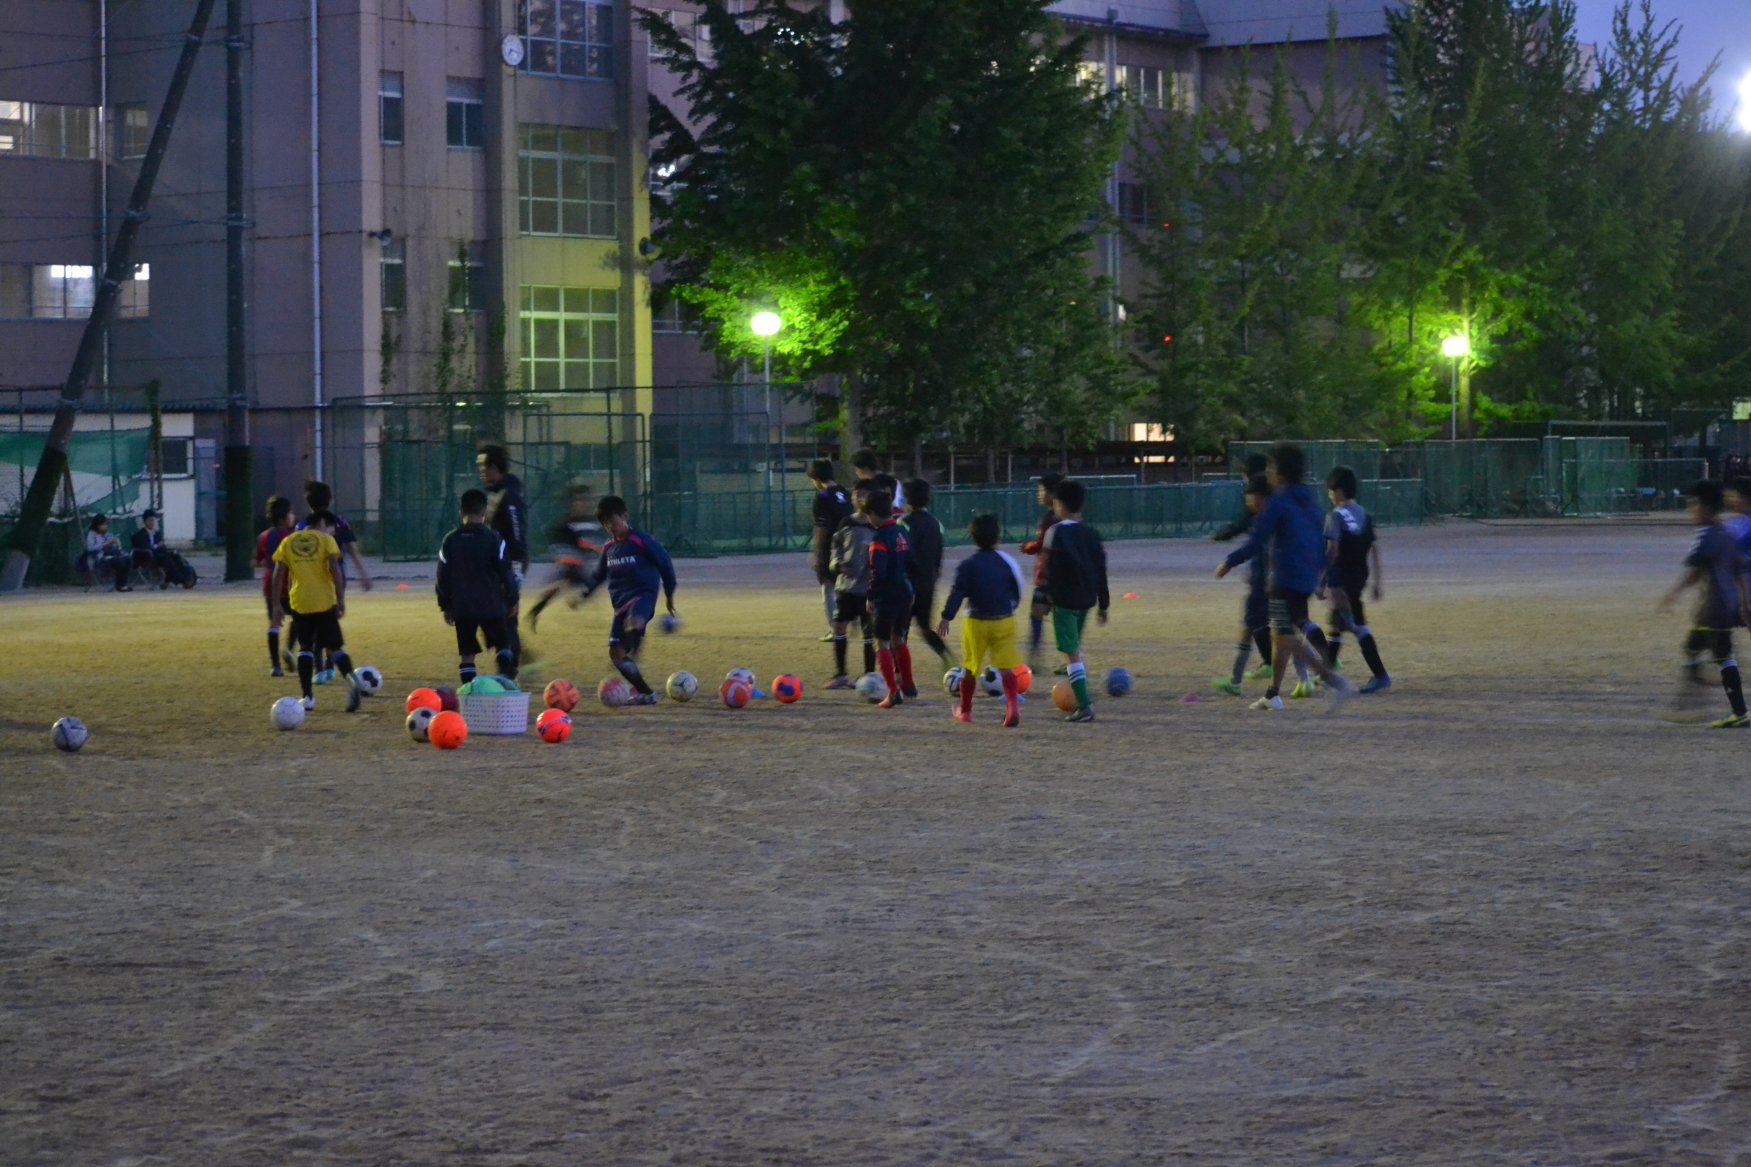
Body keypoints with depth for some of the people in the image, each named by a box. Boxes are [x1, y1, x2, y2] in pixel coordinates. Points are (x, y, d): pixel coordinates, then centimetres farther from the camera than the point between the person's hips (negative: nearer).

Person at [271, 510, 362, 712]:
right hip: (325, 602, -2)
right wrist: (341, 599, -9)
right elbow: (335, 569, -10)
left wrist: (275, 604, 10)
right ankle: (350, 679, -23)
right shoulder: (326, 540, 2)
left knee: (305, 648, 14)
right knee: (334, 647, 5)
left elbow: (278, 575, 6)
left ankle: (307, 697, 4)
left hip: (299, 603, 2)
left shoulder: (288, 542, 10)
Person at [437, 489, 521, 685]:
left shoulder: (450, 541, 3)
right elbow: (505, 573, -4)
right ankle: (506, 677, -15)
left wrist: (445, 606, 15)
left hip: (462, 608, 2)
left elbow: (443, 577, 7)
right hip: (491, 606, -2)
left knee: (466, 654, 7)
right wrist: (512, 599, 9)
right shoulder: (493, 538, -6)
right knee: (502, 646, 10)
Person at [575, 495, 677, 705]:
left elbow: (665, 563, 1)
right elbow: (599, 575, 26)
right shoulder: (609, 548, 13)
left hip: (643, 595, -7)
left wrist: (669, 595, 7)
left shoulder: (641, 541, -6)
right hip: (620, 601, 7)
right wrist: (583, 593, 15)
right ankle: (646, 693, 6)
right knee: (615, 652, -1)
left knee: (634, 623, -42)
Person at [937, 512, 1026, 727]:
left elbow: (957, 593, -15)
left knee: (969, 668, 12)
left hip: (976, 621, -2)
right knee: (1006, 668, 0)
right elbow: (1016, 590, 12)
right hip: (1004, 620, 2)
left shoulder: (967, 565, -8)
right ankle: (1013, 706, -20)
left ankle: (964, 710, 25)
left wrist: (946, 617, -15)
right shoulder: (1007, 562, 2)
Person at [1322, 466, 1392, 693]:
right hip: (1360, 577, 8)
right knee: (1337, 624, 18)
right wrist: (1377, 581, 13)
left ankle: (1380, 675, -13)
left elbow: (1332, 551, -17)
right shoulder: (1365, 515, 10)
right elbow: (1375, 549, 9)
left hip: (1341, 579, -8)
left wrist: (1323, 581, -13)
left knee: (1358, 626, -7)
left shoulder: (1336, 516, -11)